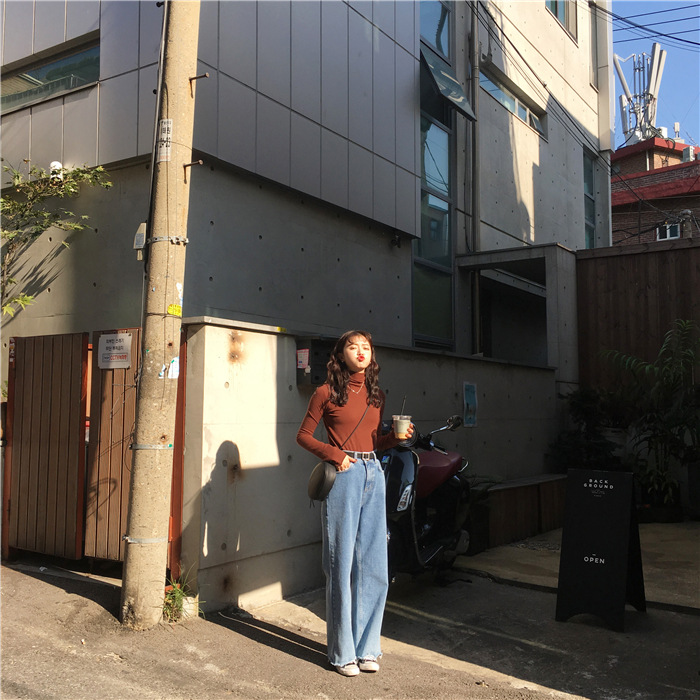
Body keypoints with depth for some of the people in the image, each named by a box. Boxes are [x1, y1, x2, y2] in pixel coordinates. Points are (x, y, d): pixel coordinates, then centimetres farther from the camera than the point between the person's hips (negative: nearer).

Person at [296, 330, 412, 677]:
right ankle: (343, 652, 12)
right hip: (343, 476, -5)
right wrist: (333, 454, -11)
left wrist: (396, 436, 2)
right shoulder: (327, 393, -1)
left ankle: (367, 647, 21)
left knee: (374, 566, 7)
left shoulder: (376, 395, 14)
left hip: (374, 476, 5)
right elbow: (303, 435, 3)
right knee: (342, 564, 0)